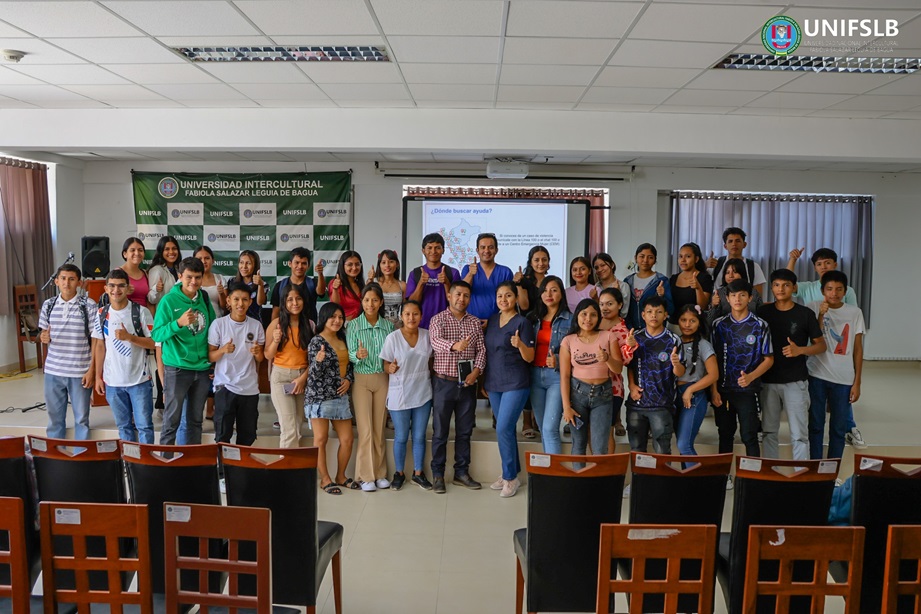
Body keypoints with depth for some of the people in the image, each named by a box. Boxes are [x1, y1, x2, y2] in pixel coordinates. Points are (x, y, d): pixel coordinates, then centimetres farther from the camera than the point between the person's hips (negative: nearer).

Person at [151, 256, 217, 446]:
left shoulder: (205, 299, 5)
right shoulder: (168, 301, -7)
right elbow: (157, 335, -11)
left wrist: (213, 361, 10)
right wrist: (179, 323, -27)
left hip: (202, 369, 4)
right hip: (176, 368, -4)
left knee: (195, 420, 13)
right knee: (172, 420, 0)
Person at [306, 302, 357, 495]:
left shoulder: (343, 340, 12)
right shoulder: (316, 342, -8)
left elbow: (350, 365, 19)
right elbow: (314, 374, -12)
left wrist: (349, 380, -1)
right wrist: (319, 361, -33)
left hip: (341, 396, 7)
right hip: (320, 397, -6)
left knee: (347, 439, 7)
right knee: (321, 439, 0)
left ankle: (341, 476, 23)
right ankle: (325, 479, 12)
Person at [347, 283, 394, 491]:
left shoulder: (388, 326, 5)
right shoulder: (354, 326, -3)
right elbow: (349, 355, -8)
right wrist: (358, 355, -27)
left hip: (383, 379, 3)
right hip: (361, 379, -2)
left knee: (379, 429, 8)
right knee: (365, 429, -3)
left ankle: (380, 473, 18)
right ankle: (365, 476, 7)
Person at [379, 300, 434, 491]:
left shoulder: (427, 336, -1)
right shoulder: (393, 338, -11)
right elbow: (386, 366, -6)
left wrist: (431, 379, 0)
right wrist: (391, 368, -27)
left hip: (423, 394, 3)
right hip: (399, 395, -3)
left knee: (419, 437, 12)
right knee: (401, 437, 8)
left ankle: (418, 473, 27)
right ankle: (399, 473, 26)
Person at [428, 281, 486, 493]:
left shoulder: (475, 322, 9)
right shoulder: (438, 319, -5)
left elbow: (481, 349, 5)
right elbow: (436, 341, -25)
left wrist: (476, 371, -12)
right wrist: (454, 346, -45)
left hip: (467, 384, 4)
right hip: (444, 382, -4)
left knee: (465, 430, 11)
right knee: (440, 431, 4)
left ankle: (462, 472, 23)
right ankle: (438, 474, 15)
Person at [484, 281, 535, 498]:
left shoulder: (522, 323, -8)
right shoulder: (492, 320, 10)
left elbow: (529, 358, -9)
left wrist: (520, 345, -30)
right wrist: (484, 382, 16)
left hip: (516, 384, -6)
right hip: (494, 384, 6)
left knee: (503, 428, -10)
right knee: (506, 429, 13)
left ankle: (510, 477, 3)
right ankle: (512, 472, 24)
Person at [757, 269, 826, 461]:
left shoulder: (805, 314, -2)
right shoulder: (763, 312, 4)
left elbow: (821, 345, 2)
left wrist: (800, 350, -17)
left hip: (796, 381, -2)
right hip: (768, 381, 3)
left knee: (799, 434, -2)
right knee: (769, 431, 10)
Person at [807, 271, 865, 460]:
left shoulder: (855, 312, 3)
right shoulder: (814, 308, -1)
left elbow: (858, 349, 5)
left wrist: (857, 382, 3)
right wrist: (821, 315, -18)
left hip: (844, 379, 1)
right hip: (817, 375, -1)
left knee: (839, 427, 6)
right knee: (816, 424, 6)